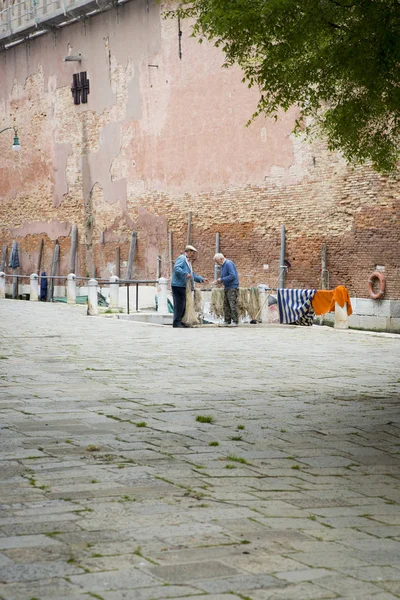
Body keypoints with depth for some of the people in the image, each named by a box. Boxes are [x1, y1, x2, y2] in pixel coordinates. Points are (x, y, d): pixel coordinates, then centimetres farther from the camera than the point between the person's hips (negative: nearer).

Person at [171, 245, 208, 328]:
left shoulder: (188, 261, 24)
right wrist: (185, 274, -32)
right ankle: (176, 322, -8)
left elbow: (192, 275, 33)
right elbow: (176, 268, -25)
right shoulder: (181, 259, -8)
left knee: (183, 305, 11)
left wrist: (201, 279, 25)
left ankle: (179, 322, 16)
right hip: (178, 286, -10)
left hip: (183, 286, 10)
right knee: (179, 304, -10)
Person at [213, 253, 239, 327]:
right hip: (226, 287, 10)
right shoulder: (222, 265, 15)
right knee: (226, 305, 8)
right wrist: (219, 281, 5)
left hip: (232, 288, -10)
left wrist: (222, 280, -18)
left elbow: (232, 276, -23)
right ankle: (227, 321, 12)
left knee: (233, 305, -9)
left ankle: (235, 321, -5)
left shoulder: (229, 264, -15)